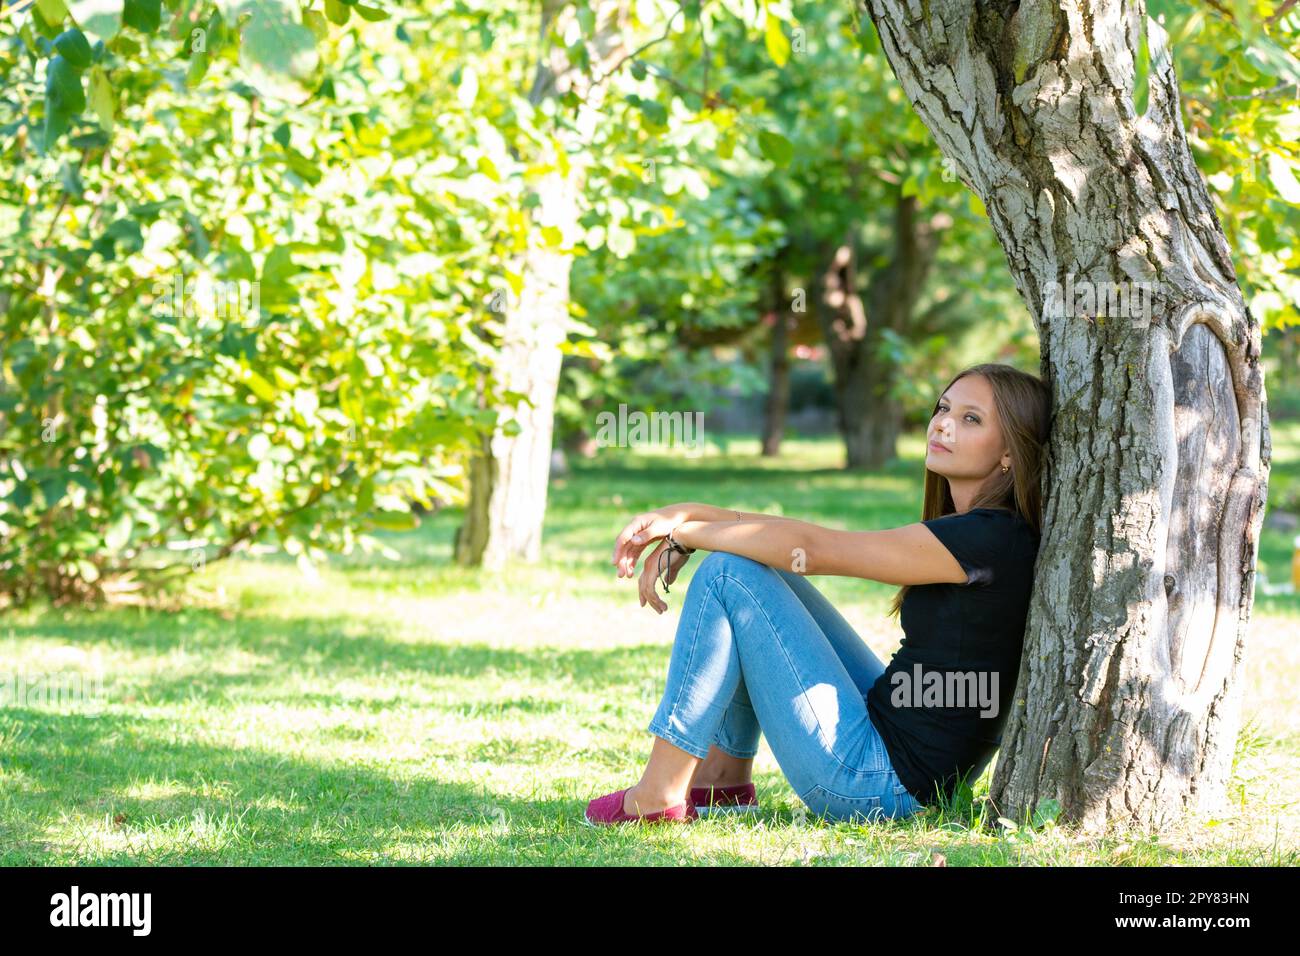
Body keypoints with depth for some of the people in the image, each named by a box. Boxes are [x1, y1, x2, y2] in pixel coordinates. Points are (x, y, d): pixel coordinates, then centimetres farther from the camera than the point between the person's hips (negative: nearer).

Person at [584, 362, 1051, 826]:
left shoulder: (991, 538, -19)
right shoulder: (964, 528, 9)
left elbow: (809, 548, -16)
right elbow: (806, 543, 10)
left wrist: (683, 532, -5)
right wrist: (689, 514, -1)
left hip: (885, 784, -10)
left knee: (728, 572, -9)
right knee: (751, 566, 14)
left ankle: (659, 793, -5)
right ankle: (725, 776, 13)